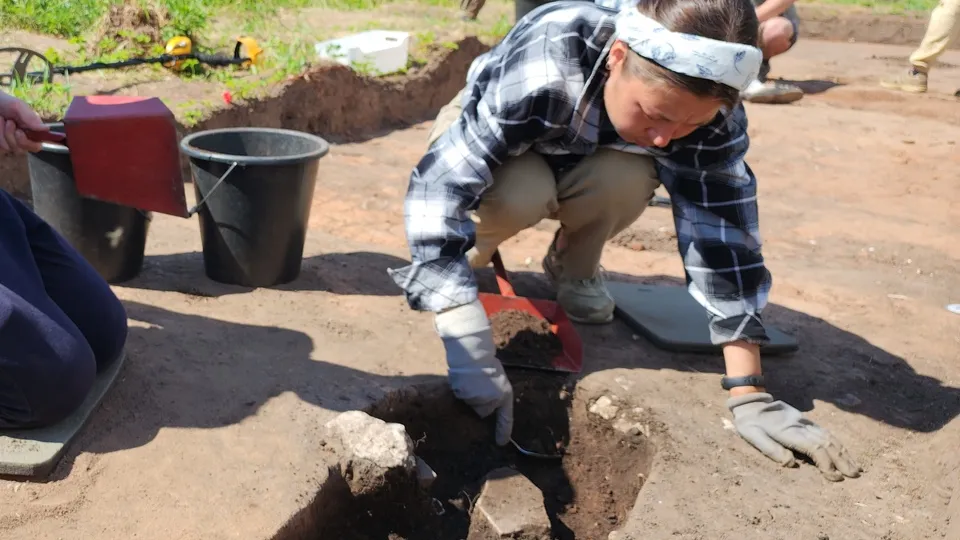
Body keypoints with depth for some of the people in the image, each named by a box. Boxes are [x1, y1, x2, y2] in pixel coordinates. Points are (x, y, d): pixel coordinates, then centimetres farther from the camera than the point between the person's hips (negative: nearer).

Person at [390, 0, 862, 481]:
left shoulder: (708, 107, -29)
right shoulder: (541, 71, -42)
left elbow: (722, 232, -28)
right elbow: (437, 189, -45)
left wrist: (749, 394, -33)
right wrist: (473, 357, -50)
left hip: (588, 167, 3)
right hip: (486, 141, -3)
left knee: (628, 179, -32)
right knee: (521, 194, -37)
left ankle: (573, 268, 1)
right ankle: (467, 254, -3)